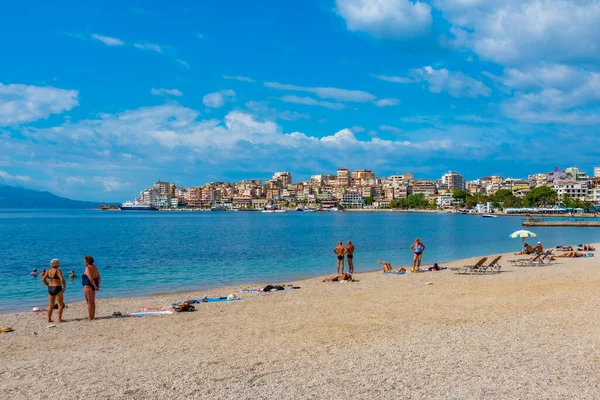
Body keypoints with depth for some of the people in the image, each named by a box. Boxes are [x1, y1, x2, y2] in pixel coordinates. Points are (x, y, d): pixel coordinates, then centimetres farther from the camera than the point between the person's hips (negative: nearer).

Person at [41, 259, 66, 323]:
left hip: (50, 289, 6)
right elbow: (62, 280, -22)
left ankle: (49, 319, 15)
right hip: (57, 289, -6)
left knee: (50, 305, 14)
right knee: (60, 304, 3)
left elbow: (43, 279, 7)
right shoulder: (58, 271, -13)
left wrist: (49, 285, 16)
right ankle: (59, 319, 0)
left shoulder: (48, 271, 5)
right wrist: (64, 287, -7)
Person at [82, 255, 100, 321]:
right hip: (93, 286, 9)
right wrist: (98, 286, 6)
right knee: (93, 302, 14)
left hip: (88, 286, -9)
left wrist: (95, 286, -16)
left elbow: (91, 279, -22)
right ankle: (93, 316, 19)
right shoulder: (94, 267, 10)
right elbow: (98, 277, 9)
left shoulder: (87, 268, -16)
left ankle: (90, 317, -2)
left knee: (89, 302, -4)